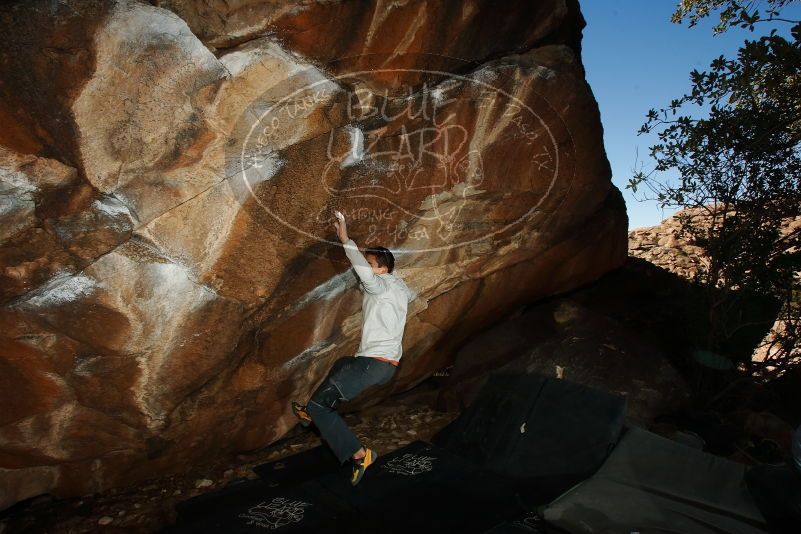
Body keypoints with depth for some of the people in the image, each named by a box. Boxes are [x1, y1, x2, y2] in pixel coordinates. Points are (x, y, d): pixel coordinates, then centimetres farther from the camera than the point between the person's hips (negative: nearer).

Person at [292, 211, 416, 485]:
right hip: (388, 363, 10)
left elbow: (365, 273, -31)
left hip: (374, 362, -10)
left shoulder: (382, 285, -10)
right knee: (342, 364, 39)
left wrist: (346, 240, -26)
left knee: (319, 404, -13)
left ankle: (358, 454, -14)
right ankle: (315, 414, 45)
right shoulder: (399, 286, 15)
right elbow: (411, 295, 38)